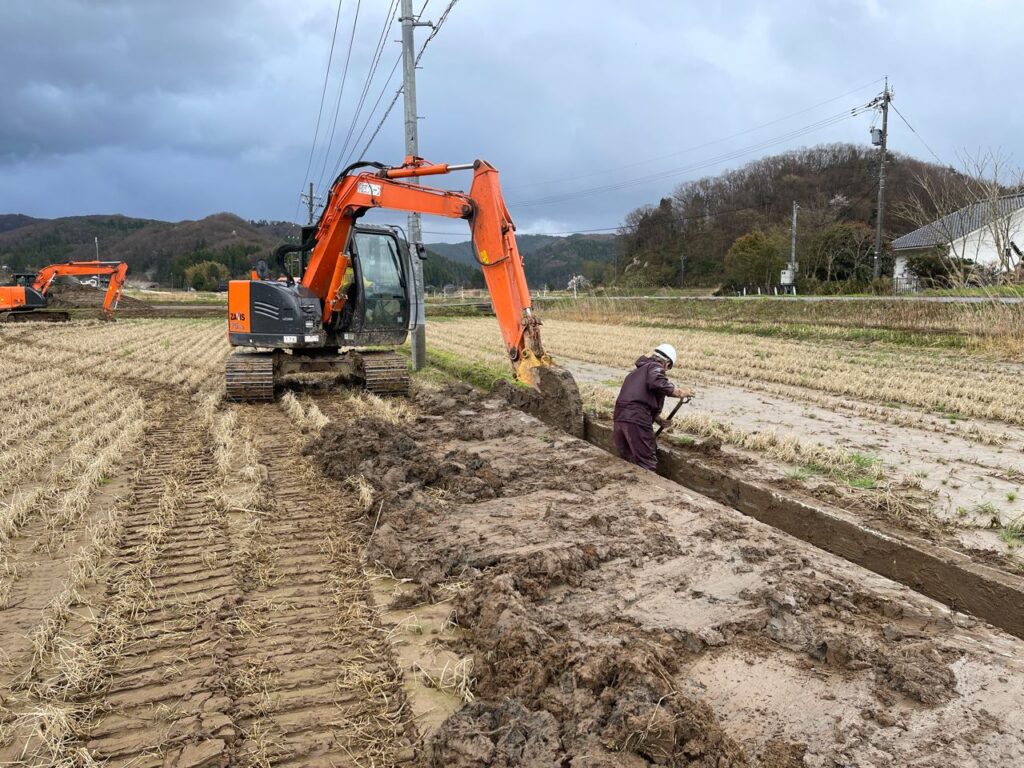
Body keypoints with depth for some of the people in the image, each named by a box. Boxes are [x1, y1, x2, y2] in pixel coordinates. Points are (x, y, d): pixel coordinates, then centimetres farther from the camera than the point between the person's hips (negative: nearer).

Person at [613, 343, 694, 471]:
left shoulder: (638, 370, 32)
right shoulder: (655, 367, 4)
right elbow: (657, 383, -18)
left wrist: (657, 418, 34)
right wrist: (681, 393, -10)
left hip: (620, 417, 8)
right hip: (637, 420, -8)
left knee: (627, 461, 18)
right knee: (647, 465, -3)